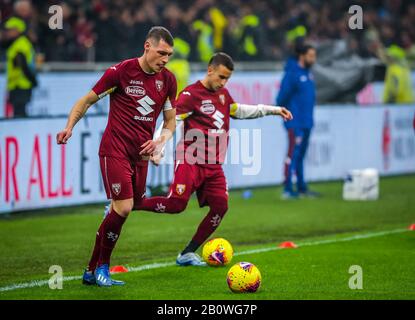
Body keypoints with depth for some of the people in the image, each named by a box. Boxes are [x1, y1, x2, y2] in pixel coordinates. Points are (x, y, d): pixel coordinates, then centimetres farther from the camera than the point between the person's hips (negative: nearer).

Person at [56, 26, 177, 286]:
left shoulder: (167, 80, 7)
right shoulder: (121, 71, -8)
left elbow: (171, 120, 16)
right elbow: (87, 100, 2)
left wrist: (160, 141, -4)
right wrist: (70, 127, -12)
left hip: (141, 155, 6)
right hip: (115, 150, -5)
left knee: (123, 211, 4)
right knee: (124, 207, -17)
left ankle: (93, 271, 15)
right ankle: (101, 267, 0)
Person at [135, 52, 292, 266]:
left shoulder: (222, 94, 15)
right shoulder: (191, 94, -11)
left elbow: (239, 111, 34)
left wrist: (272, 110, 33)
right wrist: (157, 150, -32)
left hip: (213, 164, 8)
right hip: (191, 160, -8)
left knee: (220, 206, -5)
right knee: (177, 204, -21)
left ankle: (187, 254, 6)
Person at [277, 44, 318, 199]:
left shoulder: (308, 73, 12)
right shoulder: (292, 74, -15)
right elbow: (282, 97, -18)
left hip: (306, 122, 9)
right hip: (295, 122, -9)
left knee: (301, 155, 14)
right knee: (293, 154, -9)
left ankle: (301, 188, 20)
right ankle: (287, 189, -8)